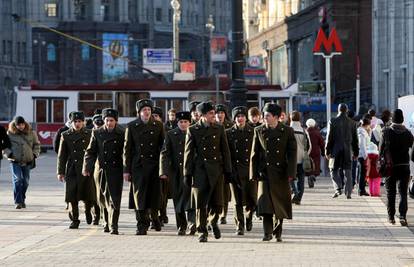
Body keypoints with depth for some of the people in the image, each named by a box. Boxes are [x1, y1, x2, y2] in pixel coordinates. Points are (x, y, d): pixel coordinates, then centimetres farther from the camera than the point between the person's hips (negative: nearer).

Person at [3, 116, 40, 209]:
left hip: (27, 161, 3)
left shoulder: (31, 133, 2)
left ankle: (22, 200, 26)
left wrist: (35, 154, 3)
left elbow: (36, 144, 15)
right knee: (17, 180, -14)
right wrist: (9, 154, -9)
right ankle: (18, 202, -15)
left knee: (25, 181, 9)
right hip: (15, 161, -3)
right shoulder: (10, 134, -5)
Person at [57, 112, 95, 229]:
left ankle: (88, 210, 31)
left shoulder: (89, 134, 4)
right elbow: (61, 155, 6)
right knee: (72, 197, -4)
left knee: (89, 197, -2)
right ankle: (74, 220, 9)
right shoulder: (66, 135, 5)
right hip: (72, 170, 0)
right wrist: (60, 172, 2)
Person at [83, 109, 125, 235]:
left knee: (114, 199, -10)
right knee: (102, 199, 12)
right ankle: (106, 222, 31)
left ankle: (113, 226, -10)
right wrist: (87, 167, -8)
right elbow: (90, 152, 4)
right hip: (101, 170, 2)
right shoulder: (97, 133, 4)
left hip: (116, 171, -2)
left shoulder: (121, 134, 0)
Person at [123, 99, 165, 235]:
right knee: (140, 197, -3)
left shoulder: (158, 125, 5)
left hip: (155, 166, 1)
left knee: (155, 195, 4)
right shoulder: (132, 126, 3)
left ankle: (154, 216, 31)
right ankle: (142, 225, 4)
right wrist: (126, 169, 0)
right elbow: (127, 149, 4)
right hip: (138, 166, -1)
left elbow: (163, 147, 8)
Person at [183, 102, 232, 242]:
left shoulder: (219, 129, 7)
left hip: (217, 171, 2)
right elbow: (188, 153, 1)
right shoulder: (193, 130, 0)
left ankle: (214, 222, 29)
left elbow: (225, 151, 10)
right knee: (201, 204, -1)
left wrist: (228, 171, 6)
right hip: (200, 171, -2)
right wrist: (187, 174, -2)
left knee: (218, 203, 0)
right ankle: (202, 232, 10)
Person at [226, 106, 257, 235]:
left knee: (252, 199, 0)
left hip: (250, 170, 0)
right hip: (235, 170, 0)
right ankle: (239, 225, 5)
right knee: (238, 201, -1)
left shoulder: (253, 132, 5)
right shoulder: (228, 133, 4)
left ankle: (249, 217, 28)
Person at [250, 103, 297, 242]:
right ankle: (268, 232, -10)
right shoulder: (259, 131, 5)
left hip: (281, 173, 0)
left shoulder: (287, 131, 1)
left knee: (280, 204, 7)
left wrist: (290, 173, -8)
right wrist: (254, 173, 1)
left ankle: (278, 232, 22)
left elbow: (292, 153, 0)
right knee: (265, 204, -12)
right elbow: (254, 154, 6)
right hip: (265, 173, 0)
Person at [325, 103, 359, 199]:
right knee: (348, 171, 6)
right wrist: (356, 152, 14)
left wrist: (327, 151, 1)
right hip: (348, 151, 2)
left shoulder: (333, 122, -6)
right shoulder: (352, 123, 3)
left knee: (334, 170, 9)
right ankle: (348, 193, 4)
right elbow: (355, 139, 7)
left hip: (336, 150, -2)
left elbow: (329, 138, -4)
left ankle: (338, 188, -8)